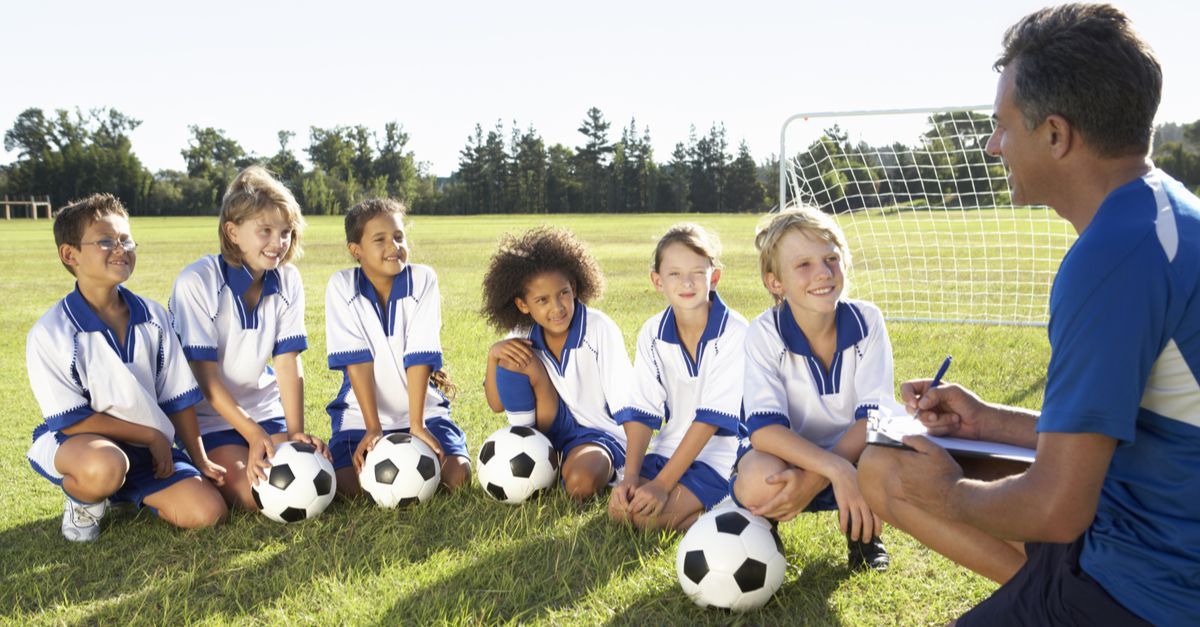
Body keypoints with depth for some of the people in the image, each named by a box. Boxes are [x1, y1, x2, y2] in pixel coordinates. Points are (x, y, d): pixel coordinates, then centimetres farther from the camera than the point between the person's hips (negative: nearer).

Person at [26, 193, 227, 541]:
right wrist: (151, 435, -15)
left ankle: (123, 495, 16)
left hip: (148, 447, 4)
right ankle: (83, 503, -1)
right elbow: (71, 420, -16)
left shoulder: (153, 316, -3)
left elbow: (178, 397, 2)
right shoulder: (49, 333, -16)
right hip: (77, 442, -4)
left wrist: (201, 461, -1)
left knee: (208, 511, -13)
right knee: (105, 467, -40)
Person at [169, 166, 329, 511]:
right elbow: (206, 376, -18)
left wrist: (295, 431, -18)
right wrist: (253, 434, -25)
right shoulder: (196, 282, -18)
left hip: (263, 408, 5)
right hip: (210, 416, -4)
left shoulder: (287, 280, -5)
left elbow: (287, 361, -7)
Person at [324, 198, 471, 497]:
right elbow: (356, 360, -14)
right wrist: (373, 427, -19)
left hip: (422, 406, 0)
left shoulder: (423, 279, -10)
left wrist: (417, 424, -19)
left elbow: (419, 356, -16)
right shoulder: (341, 285, -9)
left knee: (458, 474, -18)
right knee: (349, 484, -20)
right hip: (362, 410, 0)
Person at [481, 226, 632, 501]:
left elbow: (627, 406, -19)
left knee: (580, 482, -37)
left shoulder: (601, 329, -20)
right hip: (553, 429, 4)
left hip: (601, 432, -4)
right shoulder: (524, 337, -8)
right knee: (513, 360, -17)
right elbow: (498, 405, -2)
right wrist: (493, 354, -19)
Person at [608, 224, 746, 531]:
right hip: (670, 448, 6)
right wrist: (631, 476, -15)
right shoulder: (652, 333, -1)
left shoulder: (734, 332, -17)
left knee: (649, 515, -21)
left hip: (719, 453, -6)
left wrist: (662, 483, -21)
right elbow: (643, 410, -1)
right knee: (619, 508, -12)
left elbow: (713, 416, -19)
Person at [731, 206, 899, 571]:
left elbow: (875, 415, -19)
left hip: (854, 454, 2)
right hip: (788, 456, -2)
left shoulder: (866, 321, -13)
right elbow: (763, 428, -27)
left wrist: (810, 481, -32)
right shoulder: (765, 333, -17)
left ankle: (862, 529, 2)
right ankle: (763, 525, 2)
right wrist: (837, 470, -42)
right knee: (759, 482, -37)